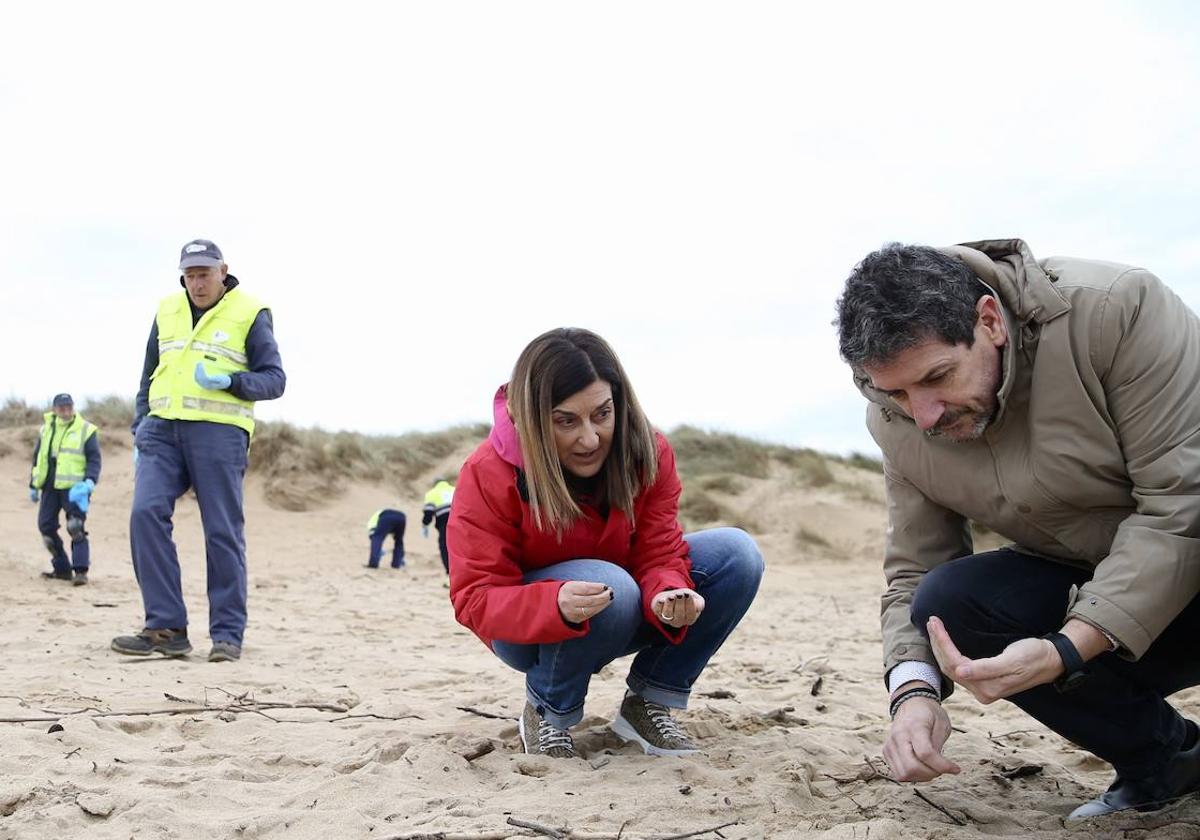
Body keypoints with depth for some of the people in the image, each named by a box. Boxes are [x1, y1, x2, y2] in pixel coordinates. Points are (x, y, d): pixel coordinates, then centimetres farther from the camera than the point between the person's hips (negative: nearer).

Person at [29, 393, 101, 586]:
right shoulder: (46, 429, 13)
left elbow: (94, 459, -3)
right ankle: (62, 568, 17)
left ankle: (80, 570, -10)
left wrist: (90, 481, -18)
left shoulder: (86, 430, -2)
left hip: (73, 488, -6)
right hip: (50, 487, 6)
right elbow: (37, 457, 20)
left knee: (76, 529, -12)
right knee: (46, 526, 7)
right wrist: (33, 485, 17)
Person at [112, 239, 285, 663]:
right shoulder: (167, 311, 17)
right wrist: (139, 430, 14)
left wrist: (229, 381, -18)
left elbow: (273, 379, 0)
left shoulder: (250, 314, 3)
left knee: (223, 532, -3)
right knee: (146, 513, -13)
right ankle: (166, 627, -9)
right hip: (162, 430, 4)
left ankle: (227, 633, 6)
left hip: (218, 432, -4)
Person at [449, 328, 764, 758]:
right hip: (533, 630, -4)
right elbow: (476, 600, -26)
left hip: (622, 619, 5)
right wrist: (556, 605, -47)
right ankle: (545, 716, -10)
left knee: (737, 554, -17)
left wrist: (668, 595, -41)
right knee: (612, 587, -38)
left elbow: (658, 555, -15)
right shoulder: (488, 474, -25)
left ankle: (647, 705, -5)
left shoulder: (648, 453, -15)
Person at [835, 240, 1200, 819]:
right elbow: (914, 572, -4)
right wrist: (914, 690, -25)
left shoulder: (1118, 309, -27)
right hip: (1092, 589, 6)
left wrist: (1065, 650, -37)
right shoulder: (896, 423, -9)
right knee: (947, 603, -19)